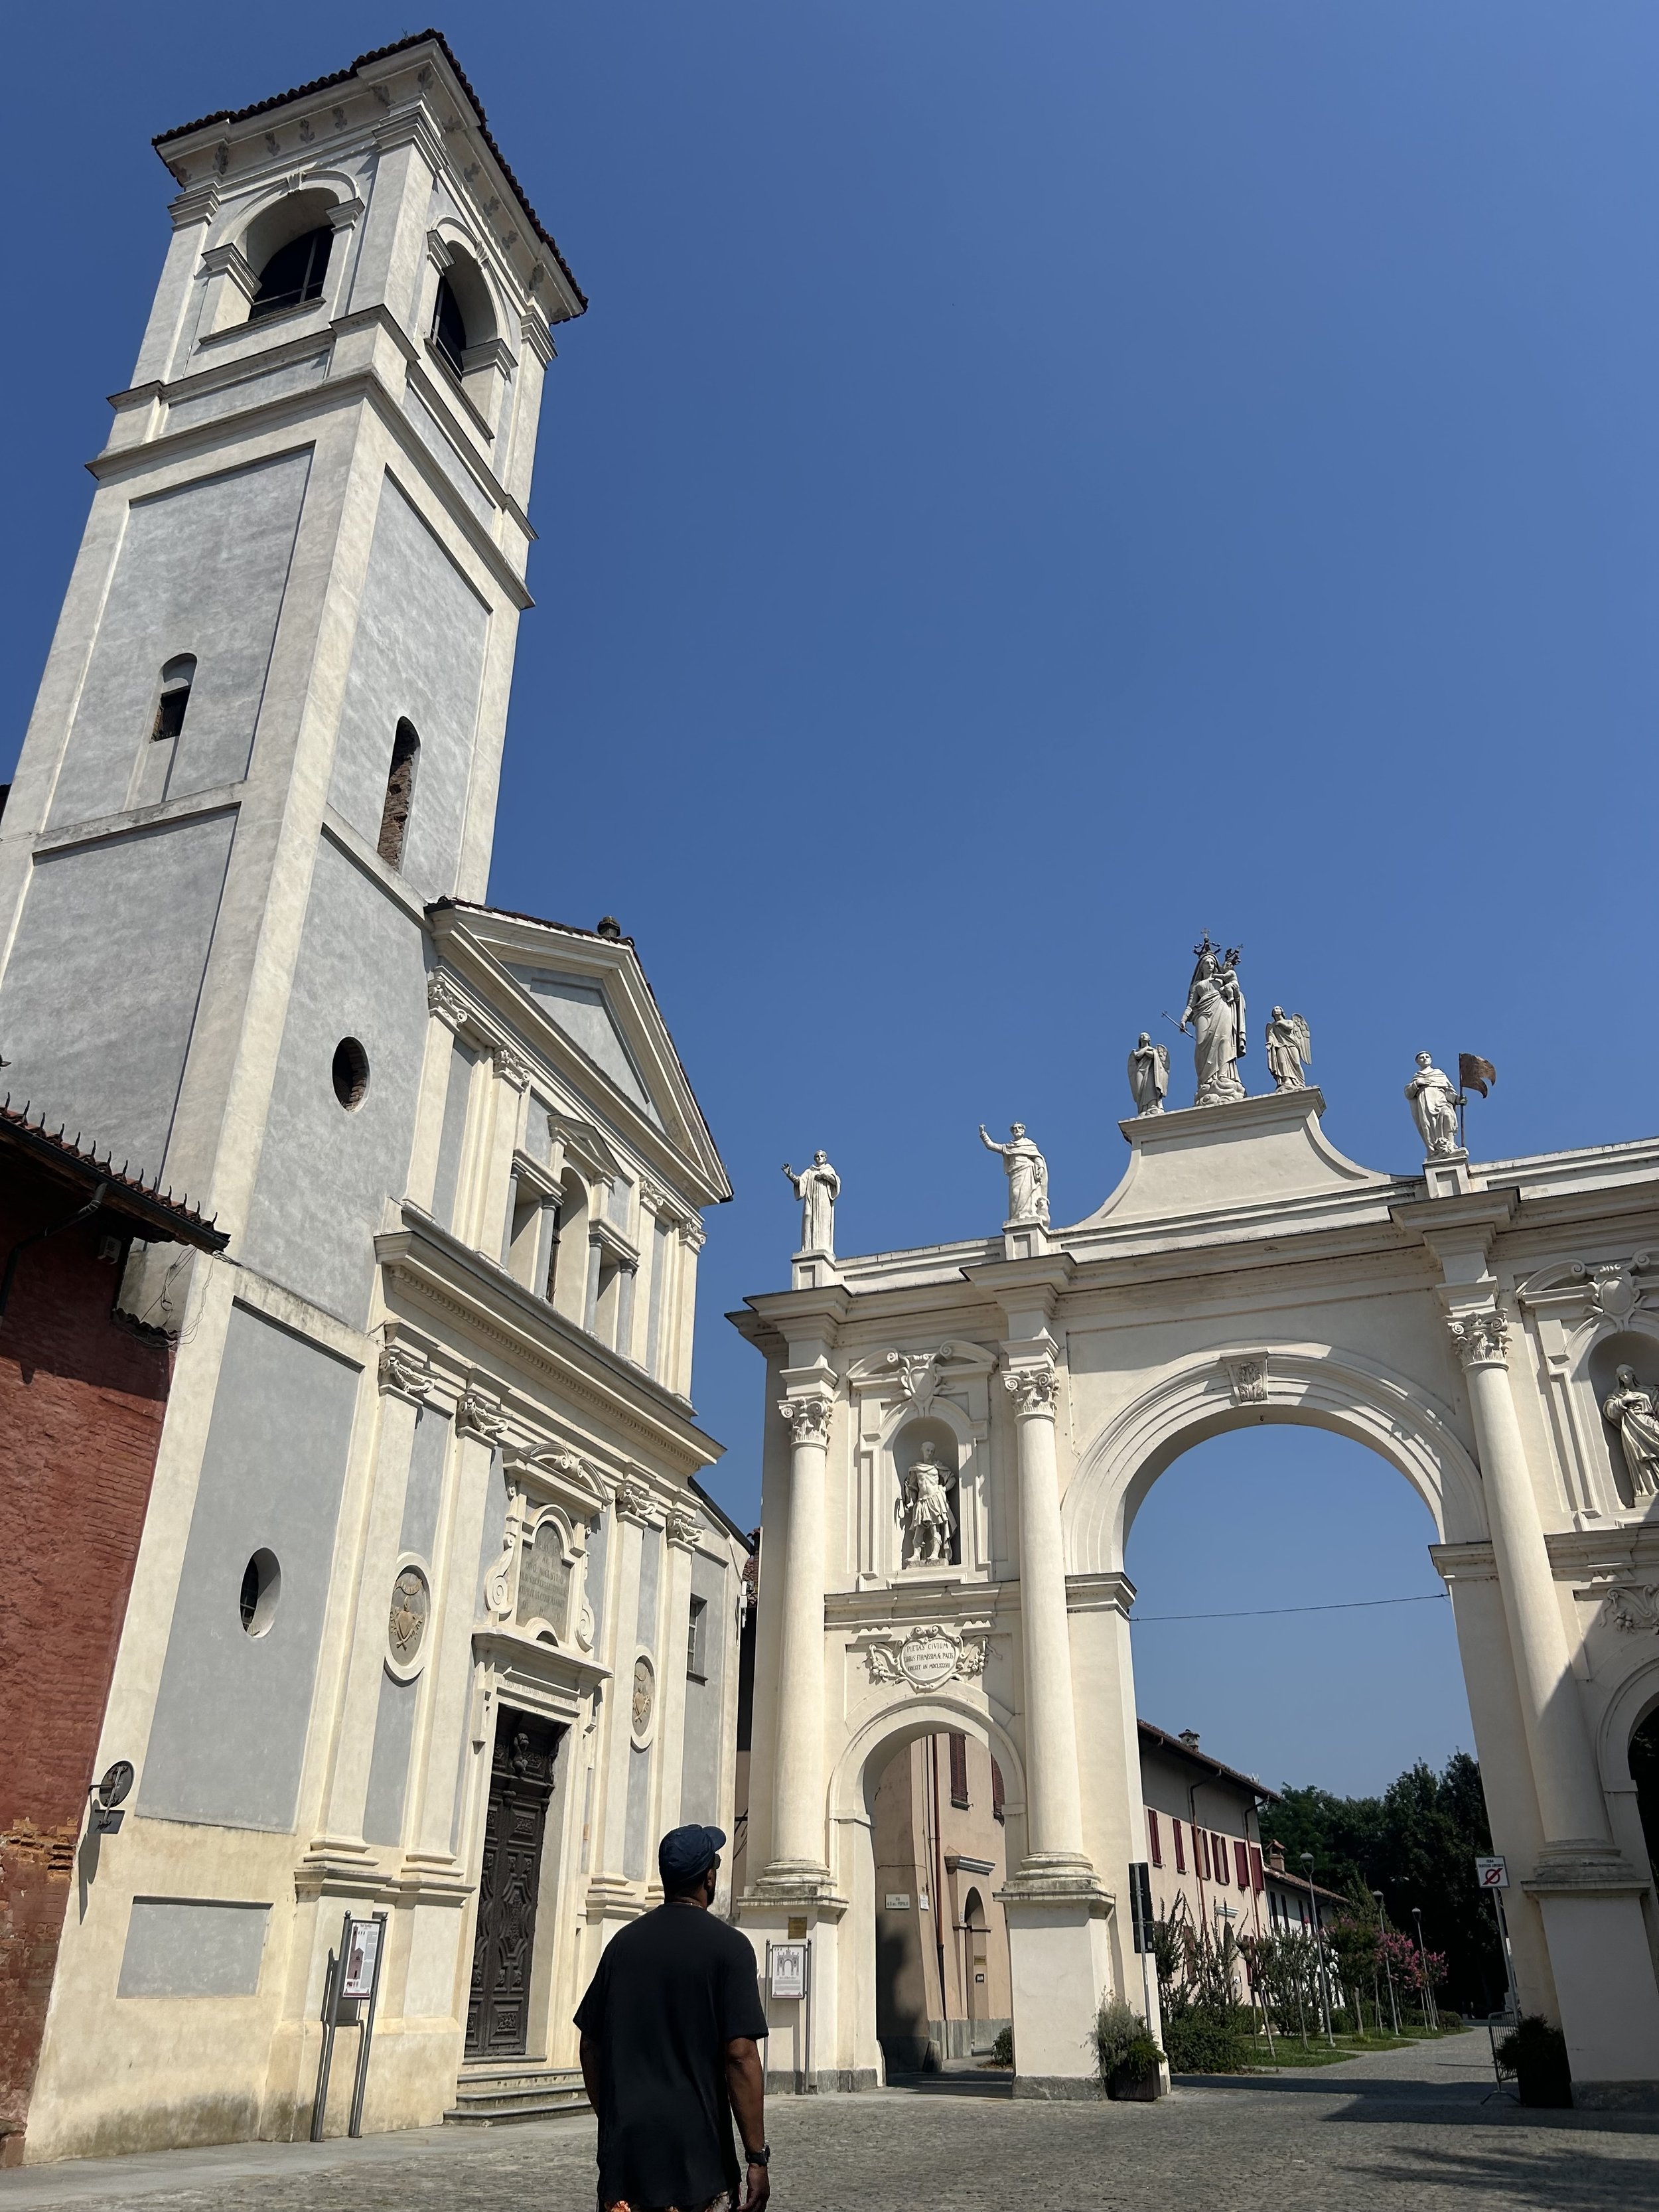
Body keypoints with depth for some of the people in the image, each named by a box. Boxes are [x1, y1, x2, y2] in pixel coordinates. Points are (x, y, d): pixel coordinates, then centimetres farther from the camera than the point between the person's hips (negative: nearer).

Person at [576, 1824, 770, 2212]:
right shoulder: (728, 1946, -9)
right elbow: (741, 2054, -14)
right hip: (695, 2156, -4)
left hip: (623, 2153, 4)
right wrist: (757, 2157, -10)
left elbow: (590, 2046, 11)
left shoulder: (624, 1943, 6)